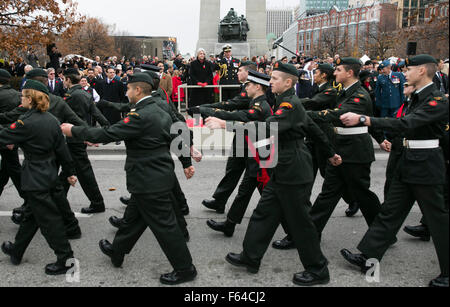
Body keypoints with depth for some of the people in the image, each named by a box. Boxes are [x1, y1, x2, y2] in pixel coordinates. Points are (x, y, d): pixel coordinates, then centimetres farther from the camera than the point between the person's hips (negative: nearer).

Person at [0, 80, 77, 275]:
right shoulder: (52, 120, 2)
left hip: (35, 180, -8)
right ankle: (16, 251, 39)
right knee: (32, 215, 21)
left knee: (49, 219, 1)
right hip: (50, 175, 8)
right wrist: (69, 173, 14)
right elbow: (62, 148, 6)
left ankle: (66, 259, 9)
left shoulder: (27, 123, -20)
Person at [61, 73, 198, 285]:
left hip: (150, 182, -10)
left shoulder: (140, 116, -22)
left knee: (164, 225, 2)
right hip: (158, 175, 10)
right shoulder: (161, 113, 8)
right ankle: (117, 252, 44)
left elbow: (108, 134, -21)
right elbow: (176, 139, 15)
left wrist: (73, 131, -8)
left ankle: (185, 269, 15)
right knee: (134, 216, 24)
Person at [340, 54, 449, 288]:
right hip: (408, 162, 9)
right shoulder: (418, 97, 11)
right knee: (390, 211, 10)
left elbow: (406, 123, -31)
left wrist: (363, 120, -34)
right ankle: (369, 257, 17)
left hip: (426, 166, -9)